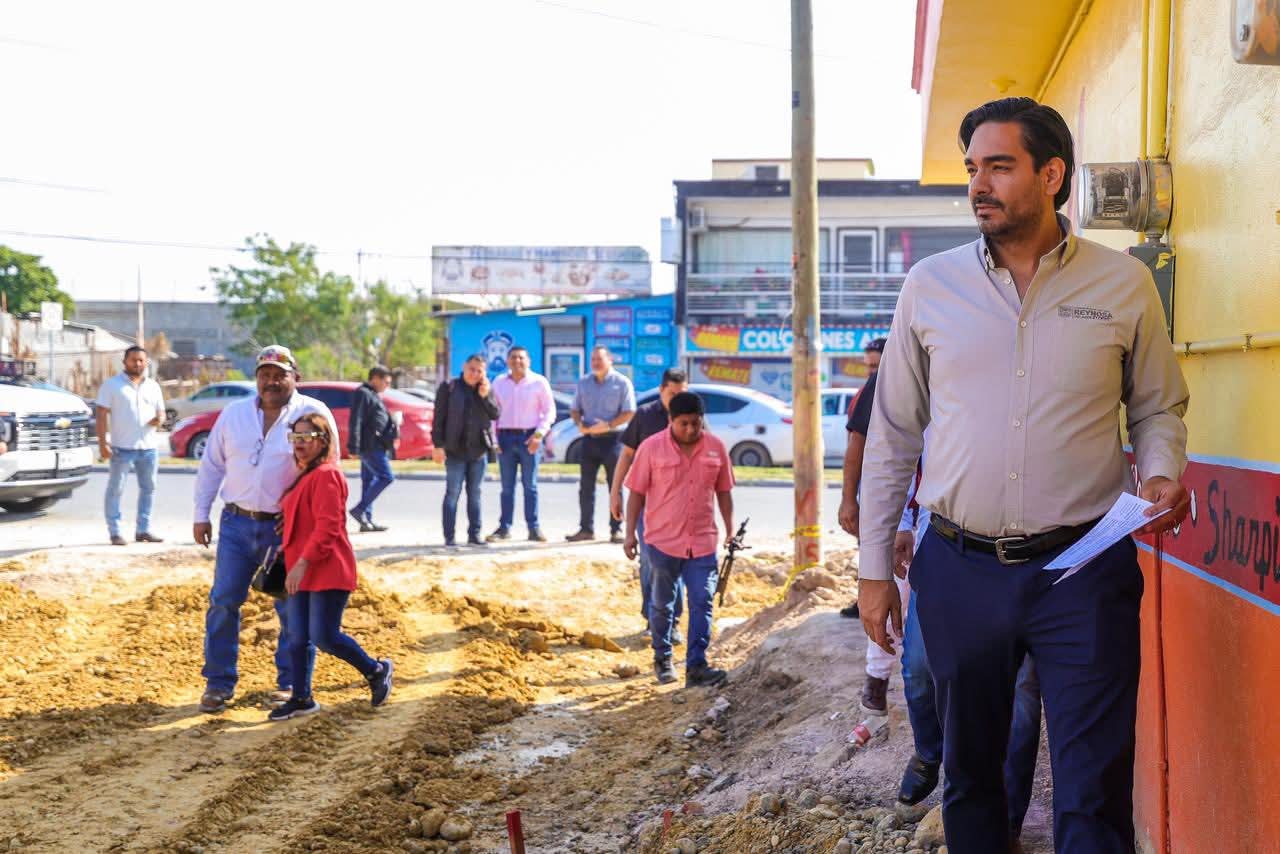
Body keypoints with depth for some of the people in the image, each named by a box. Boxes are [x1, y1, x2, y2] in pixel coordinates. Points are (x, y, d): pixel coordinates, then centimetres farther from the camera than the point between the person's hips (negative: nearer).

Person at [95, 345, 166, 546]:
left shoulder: (153, 386, 13)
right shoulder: (112, 385, 0)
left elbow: (161, 412, 19)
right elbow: (102, 414, -4)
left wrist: (160, 419, -8)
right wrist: (102, 443, -12)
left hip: (148, 448, 5)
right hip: (122, 448, -5)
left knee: (148, 488, 9)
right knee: (115, 489, -2)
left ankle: (143, 530, 18)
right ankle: (115, 532, 2)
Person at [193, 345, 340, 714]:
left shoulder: (313, 414, -3)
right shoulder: (234, 414, 8)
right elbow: (211, 465, 13)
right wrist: (201, 514, 9)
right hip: (237, 523, 3)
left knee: (291, 607, 4)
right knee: (223, 602, 2)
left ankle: (289, 683, 16)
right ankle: (219, 683, 11)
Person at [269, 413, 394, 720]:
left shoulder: (326, 475, -14)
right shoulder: (303, 476, 17)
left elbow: (327, 527, -21)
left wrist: (303, 563, -25)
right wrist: (294, 561, 15)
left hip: (327, 571, -9)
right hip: (300, 571, 9)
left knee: (324, 636, -8)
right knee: (297, 638, 8)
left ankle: (377, 671, 12)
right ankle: (301, 698, 18)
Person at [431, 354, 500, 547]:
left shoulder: (486, 389, 9)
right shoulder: (449, 387, -2)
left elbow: (495, 414, 1)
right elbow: (439, 418, -5)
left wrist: (485, 396, -12)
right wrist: (438, 445, -11)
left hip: (479, 451, 4)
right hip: (455, 451, -4)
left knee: (475, 494, 9)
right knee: (453, 493, -3)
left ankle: (474, 535, 14)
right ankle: (449, 537, -1)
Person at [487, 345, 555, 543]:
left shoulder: (539, 382, 2)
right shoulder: (498, 383, 11)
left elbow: (549, 411, 1)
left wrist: (538, 435, -9)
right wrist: (493, 437, 2)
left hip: (529, 437, -2)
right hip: (505, 436, 2)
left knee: (530, 485, -1)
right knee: (507, 487, 4)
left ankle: (534, 528, 1)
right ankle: (504, 528, 7)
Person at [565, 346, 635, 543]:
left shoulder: (621, 383, -2)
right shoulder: (584, 382, 13)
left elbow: (629, 412, -8)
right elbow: (575, 409, 16)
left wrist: (608, 425, -19)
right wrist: (580, 424, -5)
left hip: (611, 438, -5)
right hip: (589, 438, 5)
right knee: (585, 486, 4)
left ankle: (616, 529, 4)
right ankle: (586, 528, 11)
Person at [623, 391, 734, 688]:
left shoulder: (716, 447, 2)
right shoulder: (651, 447, -6)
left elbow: (723, 491, 11)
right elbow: (636, 492, -2)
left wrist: (730, 530, 10)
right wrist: (630, 533, -4)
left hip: (702, 541, 2)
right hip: (663, 540, -2)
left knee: (702, 602, -5)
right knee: (662, 604, 11)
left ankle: (696, 666, -4)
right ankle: (662, 659, 28)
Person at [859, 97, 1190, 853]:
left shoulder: (1124, 285, -1)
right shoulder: (931, 286, 3)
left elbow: (1158, 406, 12)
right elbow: (893, 435, 7)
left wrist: (1163, 472, -11)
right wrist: (875, 569, 6)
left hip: (1084, 568, -2)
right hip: (959, 568, 2)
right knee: (970, 772, 16)